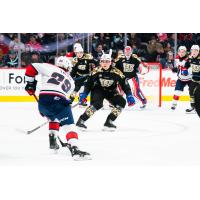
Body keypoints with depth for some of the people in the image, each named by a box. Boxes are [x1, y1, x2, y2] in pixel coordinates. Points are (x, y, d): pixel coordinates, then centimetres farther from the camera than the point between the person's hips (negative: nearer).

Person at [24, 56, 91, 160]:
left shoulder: (50, 68, 19)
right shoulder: (71, 82, 27)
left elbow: (32, 68, 11)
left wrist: (30, 83, 21)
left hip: (42, 101, 3)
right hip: (57, 100, -3)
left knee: (54, 118, 34)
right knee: (69, 125, -7)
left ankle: (52, 141, 33)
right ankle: (74, 149, -28)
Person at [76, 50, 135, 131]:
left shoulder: (116, 72, -16)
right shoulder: (96, 71, -17)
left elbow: (124, 84, -9)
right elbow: (88, 83, -8)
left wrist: (129, 96, -13)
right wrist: (84, 94, -14)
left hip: (111, 91, 4)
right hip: (98, 90, -3)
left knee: (121, 102, -16)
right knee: (97, 104, -30)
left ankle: (109, 122, -8)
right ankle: (81, 120, -21)